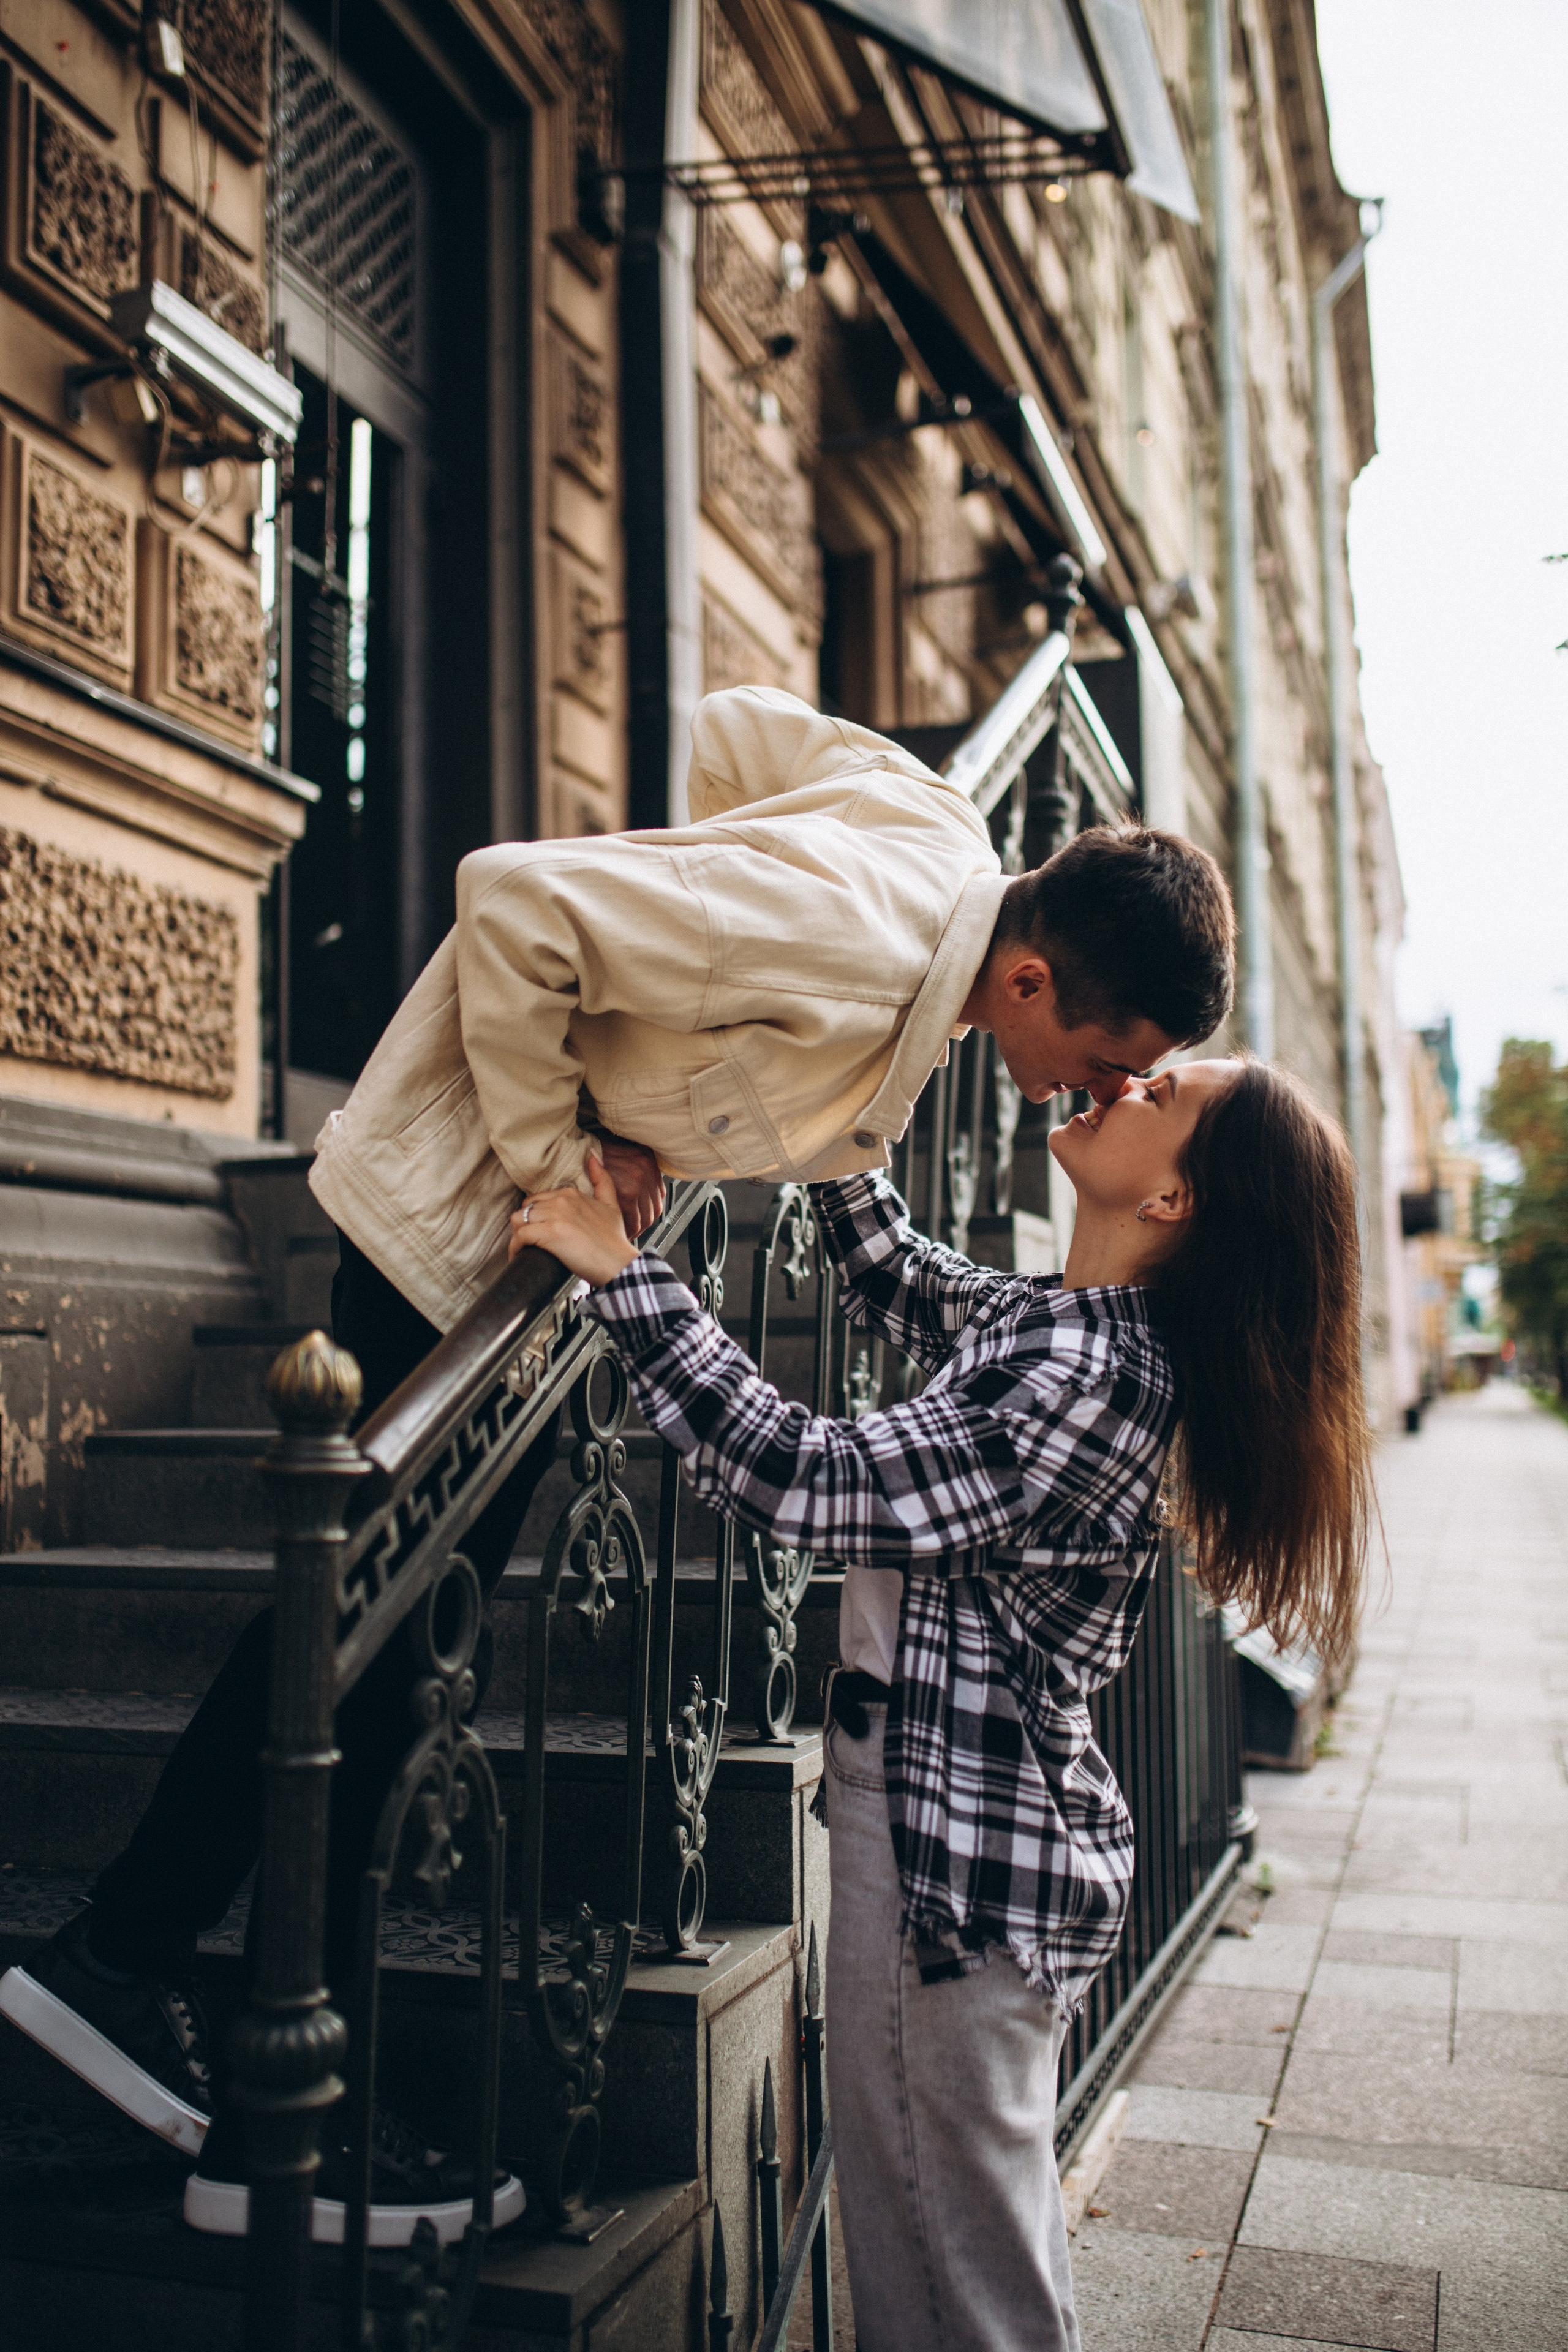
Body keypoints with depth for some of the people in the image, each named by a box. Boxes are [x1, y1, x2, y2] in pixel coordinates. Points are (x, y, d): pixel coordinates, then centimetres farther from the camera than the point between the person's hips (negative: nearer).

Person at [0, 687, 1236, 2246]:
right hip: (462, 1201, -9)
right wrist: (558, 1157, -23)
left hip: (547, 1228, 9)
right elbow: (515, 905, -32)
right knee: (372, 1638, -4)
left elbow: (737, 724, 5)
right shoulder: (850, 945, -32)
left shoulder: (960, 850, -6)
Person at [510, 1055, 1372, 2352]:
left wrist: (625, 1276, -27)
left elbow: (814, 1486, -30)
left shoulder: (1092, 1377, -26)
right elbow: (899, 1280, 20)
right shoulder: (1052, 1318, 2)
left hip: (967, 1846, -9)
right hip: (951, 1816, 9)